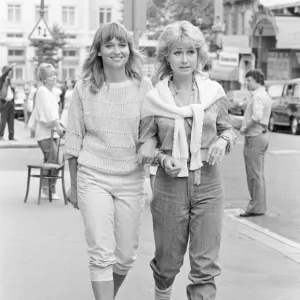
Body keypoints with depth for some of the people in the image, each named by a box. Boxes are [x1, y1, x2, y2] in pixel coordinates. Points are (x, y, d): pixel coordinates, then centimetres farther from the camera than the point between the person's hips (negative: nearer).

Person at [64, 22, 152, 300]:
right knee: (101, 254, -9)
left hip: (131, 180, 2)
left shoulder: (143, 86, 0)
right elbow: (73, 139, 6)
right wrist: (73, 185, 9)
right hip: (93, 178, -1)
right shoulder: (84, 88, 0)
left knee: (125, 256, 9)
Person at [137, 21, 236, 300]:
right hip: (170, 185, 0)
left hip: (208, 184, 1)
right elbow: (145, 145, 4)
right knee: (168, 262, 12)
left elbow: (227, 129, 14)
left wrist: (223, 141, -8)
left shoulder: (214, 91, 1)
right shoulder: (154, 99, -3)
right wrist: (162, 158, -16)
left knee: (206, 266, -1)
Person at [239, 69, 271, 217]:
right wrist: (246, 125, 9)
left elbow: (257, 116, -30)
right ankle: (260, 205, 21)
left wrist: (245, 128, -17)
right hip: (262, 135, 10)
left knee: (254, 175, -5)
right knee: (259, 174, 15)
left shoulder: (257, 97, -17)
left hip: (254, 138, -10)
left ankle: (256, 207, -1)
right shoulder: (266, 96, 15)